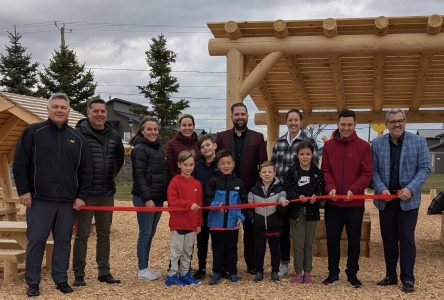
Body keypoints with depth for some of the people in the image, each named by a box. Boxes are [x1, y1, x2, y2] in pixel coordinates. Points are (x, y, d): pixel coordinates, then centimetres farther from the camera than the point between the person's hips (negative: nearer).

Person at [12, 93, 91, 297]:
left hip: (68, 202, 3)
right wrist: (23, 190, -5)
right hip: (39, 200, -3)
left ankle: (61, 280, 19)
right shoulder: (33, 132, 2)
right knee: (36, 240, 1)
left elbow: (85, 171, 12)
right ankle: (33, 283, 12)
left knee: (64, 241, 8)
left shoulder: (77, 138, 10)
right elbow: (19, 164, 0)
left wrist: (81, 196, 5)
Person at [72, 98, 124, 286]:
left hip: (107, 194, 5)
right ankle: (79, 274, 10)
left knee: (104, 234, 12)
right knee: (82, 234, 1)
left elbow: (119, 159, 25)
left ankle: (104, 272, 21)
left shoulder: (114, 136, 8)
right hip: (86, 193, -5)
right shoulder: (79, 133, -9)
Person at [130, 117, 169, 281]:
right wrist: (147, 198, -21)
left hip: (158, 198, 8)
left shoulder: (158, 149, 16)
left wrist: (164, 196, 13)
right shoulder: (140, 149, -9)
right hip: (144, 198, -8)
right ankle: (142, 270, 4)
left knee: (150, 233, 11)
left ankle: (146, 267, 19)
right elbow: (139, 176, -16)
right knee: (145, 233, -3)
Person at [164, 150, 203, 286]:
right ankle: (172, 275, 10)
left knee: (188, 251, 14)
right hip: (177, 223, -6)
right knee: (176, 250, 1)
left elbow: (199, 205, 12)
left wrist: (199, 223, 12)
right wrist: (189, 204, -25)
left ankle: (184, 274, 25)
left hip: (192, 224, 6)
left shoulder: (197, 183, 8)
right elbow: (172, 201, -17)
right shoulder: (175, 182, -9)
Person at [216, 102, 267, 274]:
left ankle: (251, 263, 17)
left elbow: (263, 164, 2)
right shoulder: (221, 137, 6)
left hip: (250, 190, 0)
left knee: (250, 228, 7)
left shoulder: (257, 138, 5)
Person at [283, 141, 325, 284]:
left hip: (312, 212, 1)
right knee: (298, 243, 2)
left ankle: (307, 272, 20)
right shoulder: (292, 171, -3)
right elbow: (287, 190, -6)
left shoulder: (317, 172, 1)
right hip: (296, 211, -1)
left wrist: (316, 196, -20)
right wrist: (298, 197, -22)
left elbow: (321, 190, 0)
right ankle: (298, 272, 14)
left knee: (309, 243, 10)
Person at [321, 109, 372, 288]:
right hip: (333, 202, 2)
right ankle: (333, 273, 21)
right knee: (332, 239, 9)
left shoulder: (363, 146, -2)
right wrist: (330, 187, -16)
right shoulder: (328, 145, 4)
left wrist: (353, 189, -20)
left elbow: (367, 173, -6)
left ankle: (352, 274, 20)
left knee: (354, 240, 8)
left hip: (355, 203, -2)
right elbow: (325, 170, 2)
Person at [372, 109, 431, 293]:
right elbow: (374, 171, 2)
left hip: (408, 200, -2)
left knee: (406, 239, -2)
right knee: (388, 239, 10)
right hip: (385, 200, 3)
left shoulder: (418, 142, -1)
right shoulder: (377, 144, 4)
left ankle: (408, 278, 7)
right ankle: (391, 275, 22)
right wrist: (381, 189, -13)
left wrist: (410, 189, -16)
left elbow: (425, 168, -4)